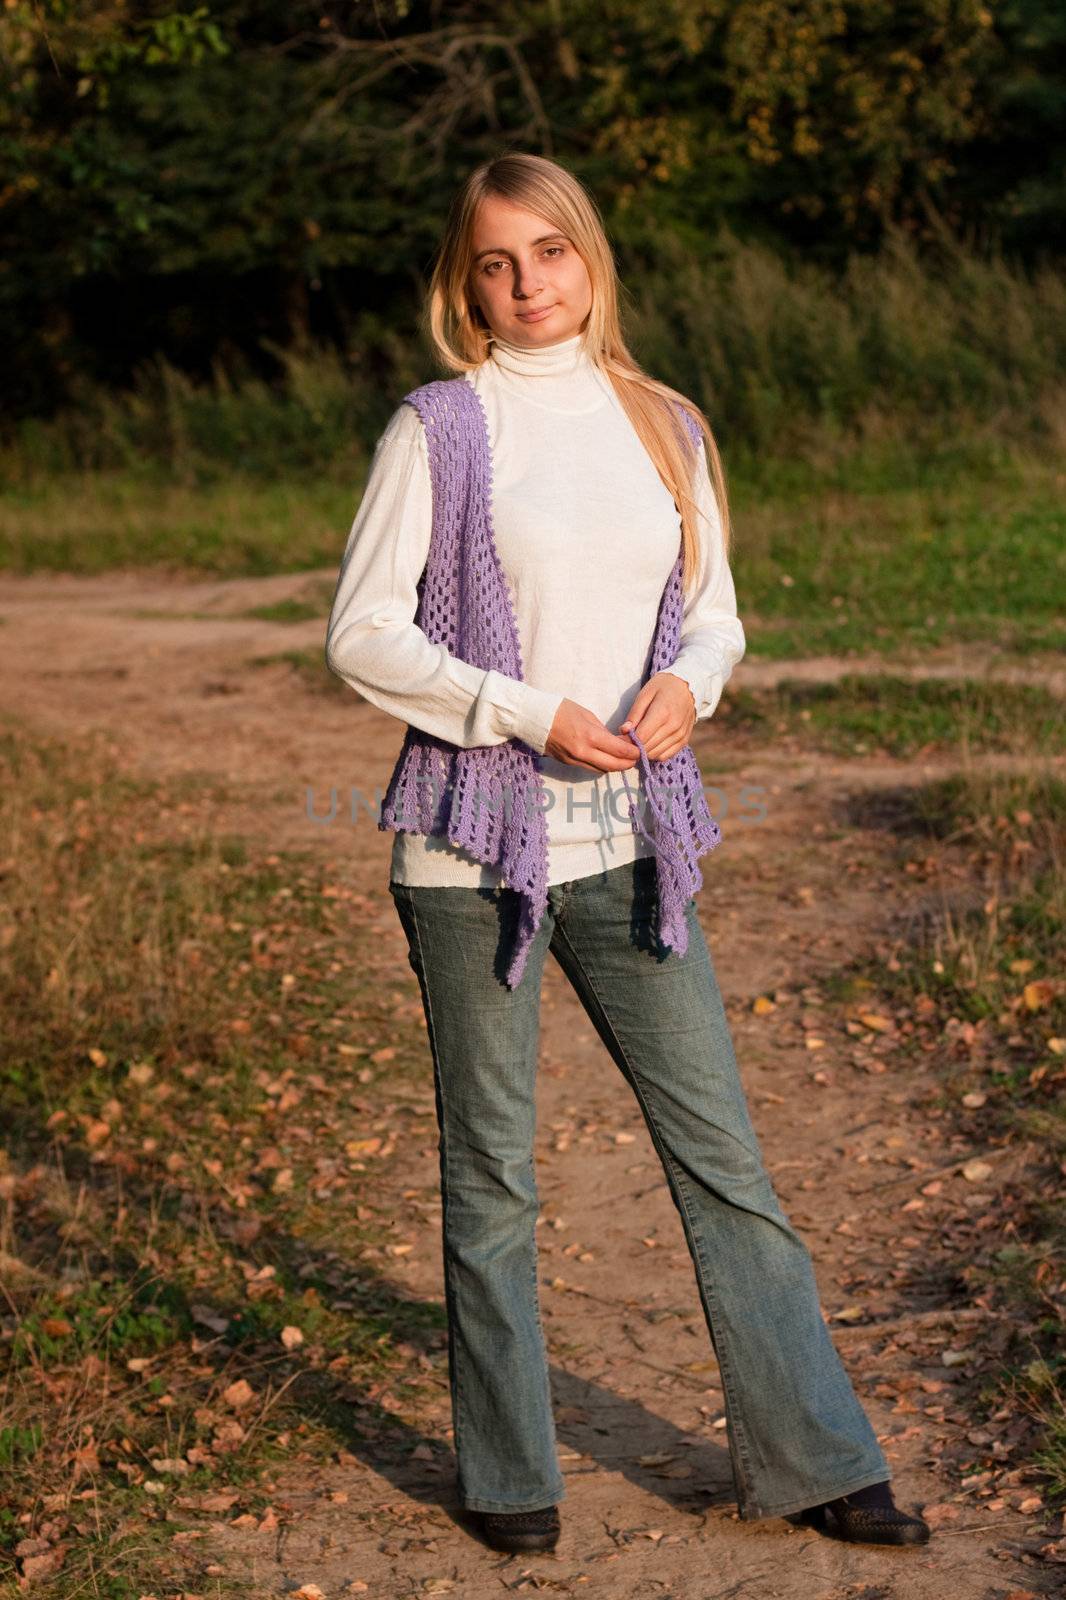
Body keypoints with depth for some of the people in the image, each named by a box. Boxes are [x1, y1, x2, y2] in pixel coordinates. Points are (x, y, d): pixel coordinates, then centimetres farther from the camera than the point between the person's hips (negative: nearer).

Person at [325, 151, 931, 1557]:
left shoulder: (665, 428, 9)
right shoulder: (440, 428, -3)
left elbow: (714, 612, 17)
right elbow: (362, 633, -5)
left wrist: (687, 683, -6)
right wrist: (530, 715, -15)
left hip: (627, 842, 4)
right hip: (474, 841, -3)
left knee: (719, 1145, 5)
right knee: (491, 1167, 6)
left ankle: (810, 1457, 16)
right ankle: (508, 1475, 22)